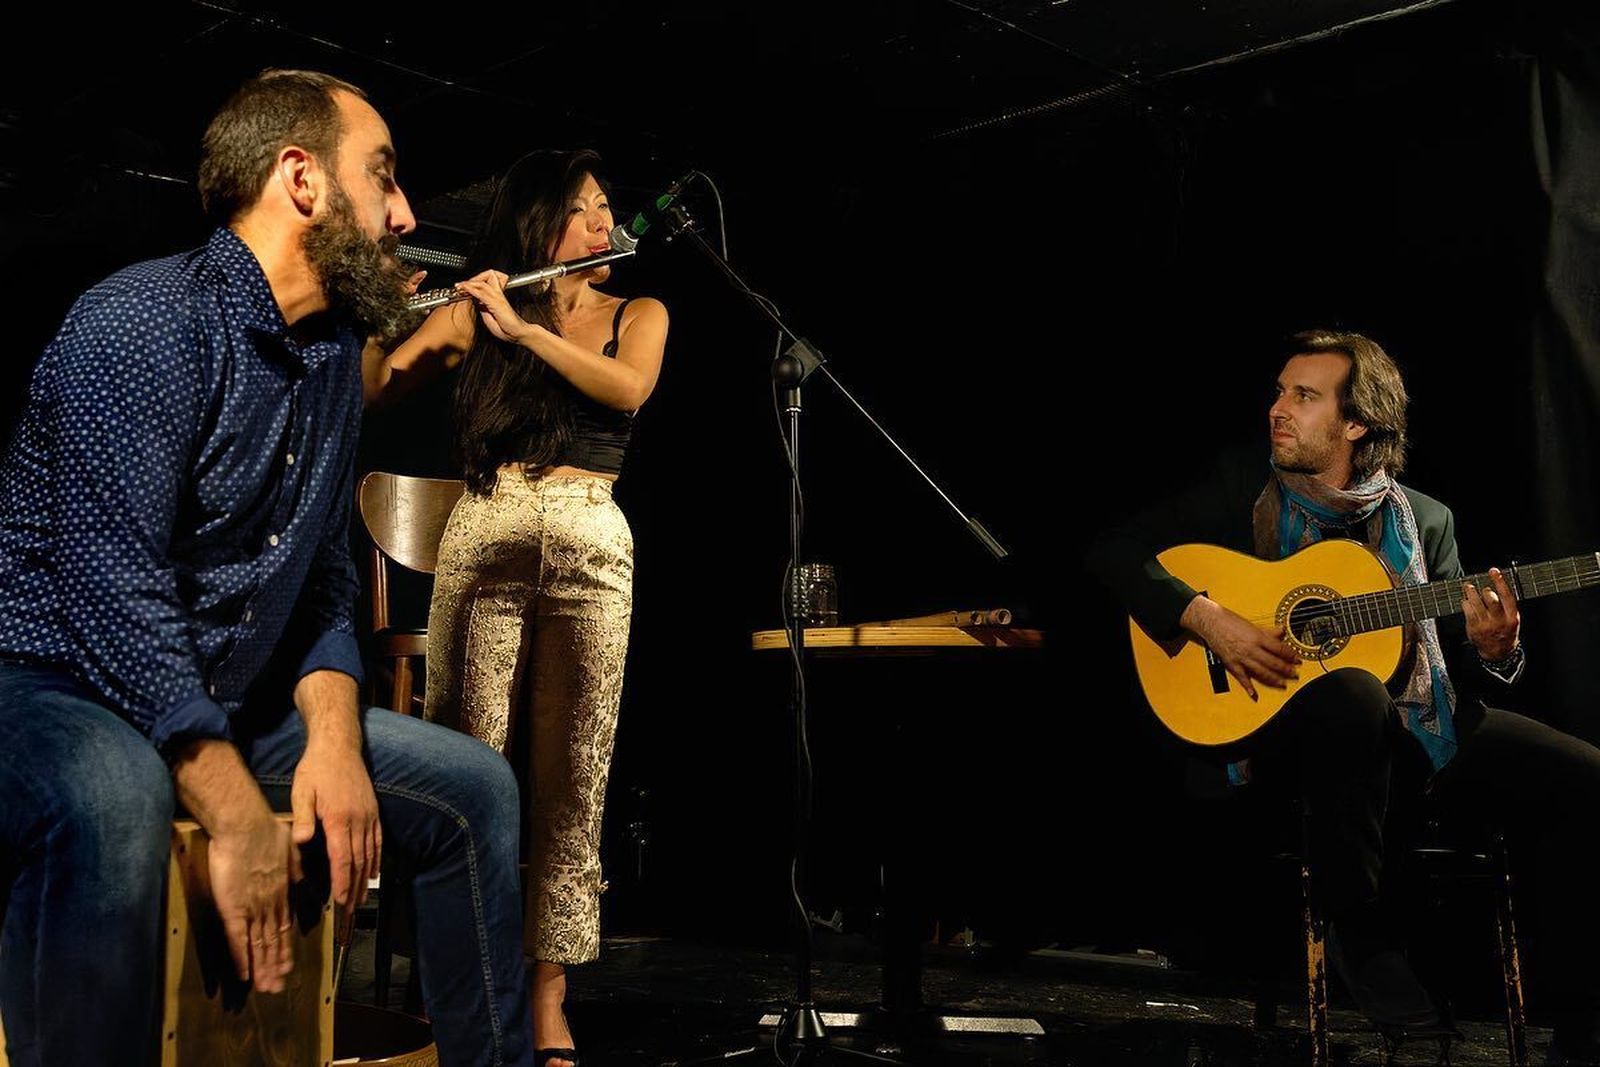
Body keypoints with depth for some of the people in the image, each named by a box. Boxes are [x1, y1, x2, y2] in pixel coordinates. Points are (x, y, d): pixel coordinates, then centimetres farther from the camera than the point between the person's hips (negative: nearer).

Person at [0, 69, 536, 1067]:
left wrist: (334, 736, -9)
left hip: (232, 703, 8)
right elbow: (116, 590, -26)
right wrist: (237, 813, -28)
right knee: (114, 807, -40)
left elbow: (325, 581, 9)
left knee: (474, 785, 2)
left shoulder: (336, 351, 8)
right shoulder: (145, 320, -18)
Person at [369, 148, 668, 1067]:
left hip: (589, 548, 0)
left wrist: (522, 326, -12)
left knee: (573, 780, -1)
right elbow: (369, 393, 7)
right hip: (483, 543, 0)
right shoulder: (475, 311, 12)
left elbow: (628, 386, -8)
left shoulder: (638, 314, 14)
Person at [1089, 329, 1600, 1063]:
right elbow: (1115, 549, -3)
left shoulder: (1425, 521, 9)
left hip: (1420, 731, 3)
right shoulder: (1244, 489, 3)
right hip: (1288, 727, -3)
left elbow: (1461, 671, 9)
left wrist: (1491, 649, -15)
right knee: (1352, 694, -39)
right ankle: (1357, 934, -17)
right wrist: (1207, 619, -17)